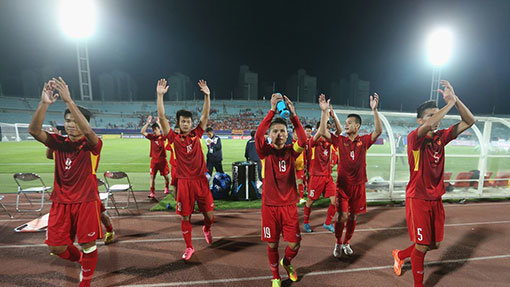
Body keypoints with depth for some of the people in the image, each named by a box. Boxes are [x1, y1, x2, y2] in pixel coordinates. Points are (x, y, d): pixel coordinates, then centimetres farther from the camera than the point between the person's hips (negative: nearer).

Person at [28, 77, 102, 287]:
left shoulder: (92, 145, -9)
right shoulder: (59, 143, 3)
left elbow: (87, 131, -32)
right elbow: (34, 130, -14)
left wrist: (68, 100, -37)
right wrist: (44, 103, -28)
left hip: (86, 201, -4)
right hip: (60, 201, 4)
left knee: (88, 245, 4)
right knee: (56, 247, 11)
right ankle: (79, 259, 44)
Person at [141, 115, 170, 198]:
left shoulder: (162, 137, -5)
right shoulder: (151, 136, 4)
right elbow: (142, 132, -5)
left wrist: (158, 123, -19)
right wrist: (148, 123, -11)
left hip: (162, 160, -2)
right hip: (154, 160, 2)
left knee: (166, 176, 10)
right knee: (152, 176, -2)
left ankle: (166, 188, 35)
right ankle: (152, 193, 4)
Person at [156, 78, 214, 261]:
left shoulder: (196, 135, 4)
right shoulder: (174, 138, -1)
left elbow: (205, 116, -2)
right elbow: (162, 118, -8)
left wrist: (207, 95, -10)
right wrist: (160, 95, -14)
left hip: (201, 180, 2)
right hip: (184, 182, -1)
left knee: (209, 215, 7)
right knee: (185, 217, 7)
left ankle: (206, 229, 42)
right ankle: (189, 247, 28)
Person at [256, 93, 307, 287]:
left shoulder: (291, 151, 0)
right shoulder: (266, 152, -6)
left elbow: (303, 140, -21)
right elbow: (258, 135, -26)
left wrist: (293, 115, -28)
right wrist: (272, 110, -30)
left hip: (289, 205, 2)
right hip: (270, 205, -1)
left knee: (295, 244, 7)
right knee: (272, 244, 11)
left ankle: (286, 262, 43)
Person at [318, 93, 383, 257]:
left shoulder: (364, 141, 1)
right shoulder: (340, 140, -1)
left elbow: (378, 131, -13)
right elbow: (323, 132, -10)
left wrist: (374, 109, -23)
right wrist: (325, 111, -18)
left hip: (358, 184, 2)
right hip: (343, 184, -1)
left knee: (353, 216, 13)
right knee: (342, 215, 0)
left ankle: (346, 243, 32)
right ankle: (338, 244, 22)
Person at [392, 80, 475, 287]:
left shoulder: (441, 137, 5)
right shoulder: (414, 138, -15)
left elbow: (469, 121, 2)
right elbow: (428, 126, -36)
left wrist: (454, 98, -8)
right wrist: (450, 103, -23)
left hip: (436, 199, 7)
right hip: (418, 198, -7)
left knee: (434, 244, 18)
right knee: (421, 246, 2)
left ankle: (400, 255, 42)